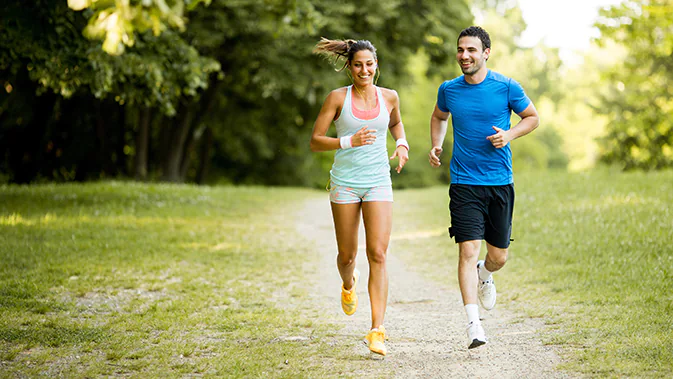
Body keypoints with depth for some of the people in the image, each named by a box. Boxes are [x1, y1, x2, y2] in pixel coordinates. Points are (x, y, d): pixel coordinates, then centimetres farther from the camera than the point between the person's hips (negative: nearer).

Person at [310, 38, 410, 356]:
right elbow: (315, 141, -3)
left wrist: (402, 145, 6)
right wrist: (349, 142, -17)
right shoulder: (338, 98, -3)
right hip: (345, 183, -1)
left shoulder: (388, 97, 4)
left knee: (377, 255, -12)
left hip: (378, 183, 1)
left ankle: (377, 330, -13)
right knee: (347, 255, 9)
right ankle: (348, 285, 47)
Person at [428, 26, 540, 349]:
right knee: (468, 251, -13)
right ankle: (473, 323, -11)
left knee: (498, 256, 8)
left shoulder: (506, 87, -3)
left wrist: (509, 134, -9)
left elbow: (532, 118, 10)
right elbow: (439, 117, 24)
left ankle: (485, 275, 45)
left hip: (500, 182, 0)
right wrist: (436, 145, 6)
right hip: (464, 183, 0)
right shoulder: (448, 90, 3)